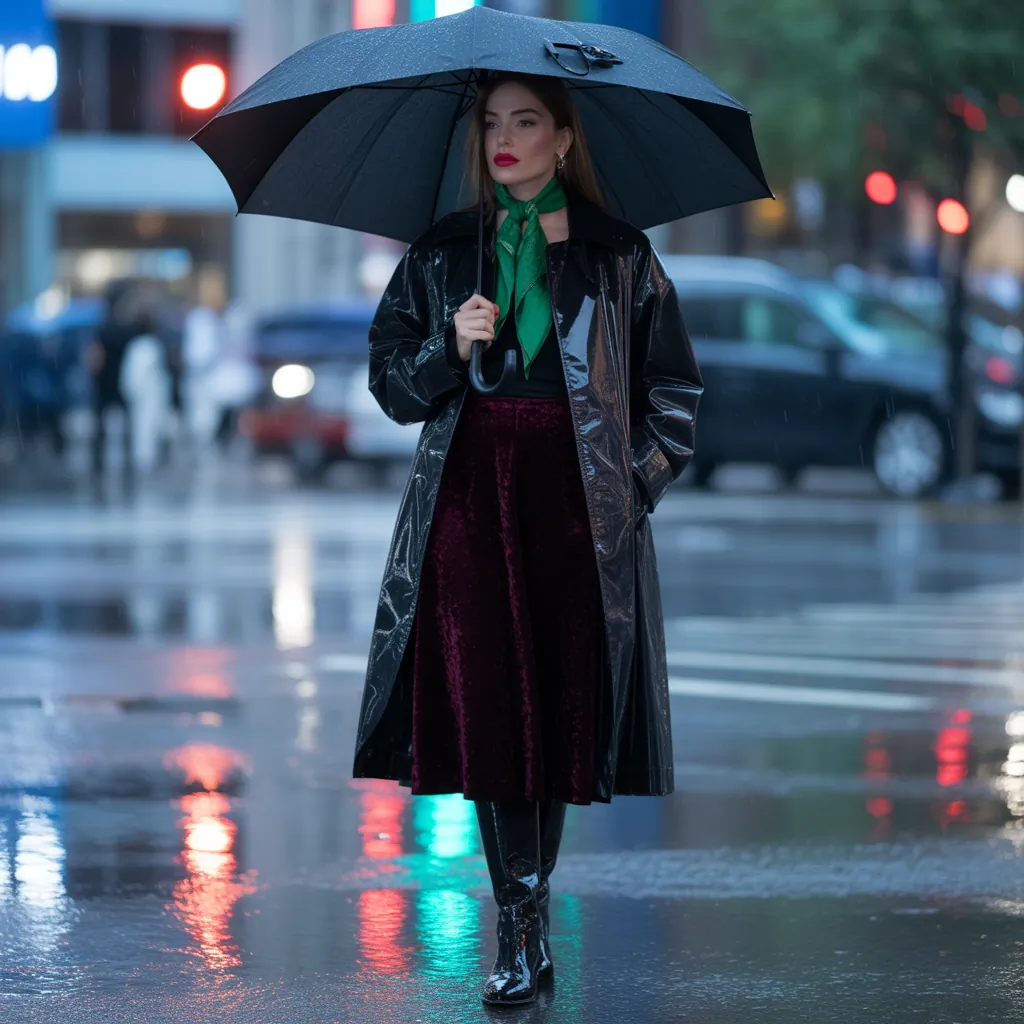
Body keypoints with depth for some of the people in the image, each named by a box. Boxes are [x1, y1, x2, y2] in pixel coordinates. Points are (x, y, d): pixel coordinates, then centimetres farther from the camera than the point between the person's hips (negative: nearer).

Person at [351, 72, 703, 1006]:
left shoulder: (619, 255, 7)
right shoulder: (444, 253, 12)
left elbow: (673, 393, 10)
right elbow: (391, 378, 11)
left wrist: (632, 485, -1)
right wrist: (451, 346, -8)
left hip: (577, 497, -1)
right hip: (469, 490, 1)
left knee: (562, 700, -3)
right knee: (487, 701, -9)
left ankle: (527, 909, 10)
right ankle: (524, 929, -8)